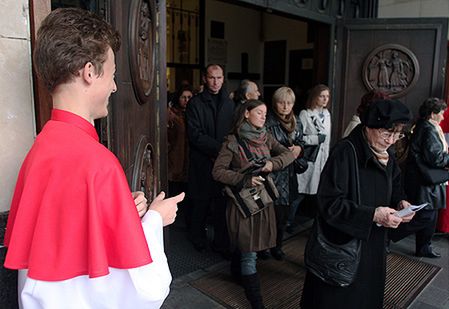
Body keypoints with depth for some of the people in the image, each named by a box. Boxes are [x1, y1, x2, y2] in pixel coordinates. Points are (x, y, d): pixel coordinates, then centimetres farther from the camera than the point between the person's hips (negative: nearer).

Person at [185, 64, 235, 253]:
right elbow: (195, 135, -9)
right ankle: (199, 240, 26)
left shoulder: (229, 104, 11)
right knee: (201, 204, 6)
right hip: (202, 162, -2)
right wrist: (219, 147, -14)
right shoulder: (195, 103, 0)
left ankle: (221, 243, 17)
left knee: (222, 204, 3)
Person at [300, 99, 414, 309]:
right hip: (342, 243, -7)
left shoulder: (387, 155, 3)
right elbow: (330, 202, -25)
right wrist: (372, 215, -29)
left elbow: (393, 188, 17)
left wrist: (399, 203, -4)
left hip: (372, 244, 7)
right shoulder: (345, 152, -22)